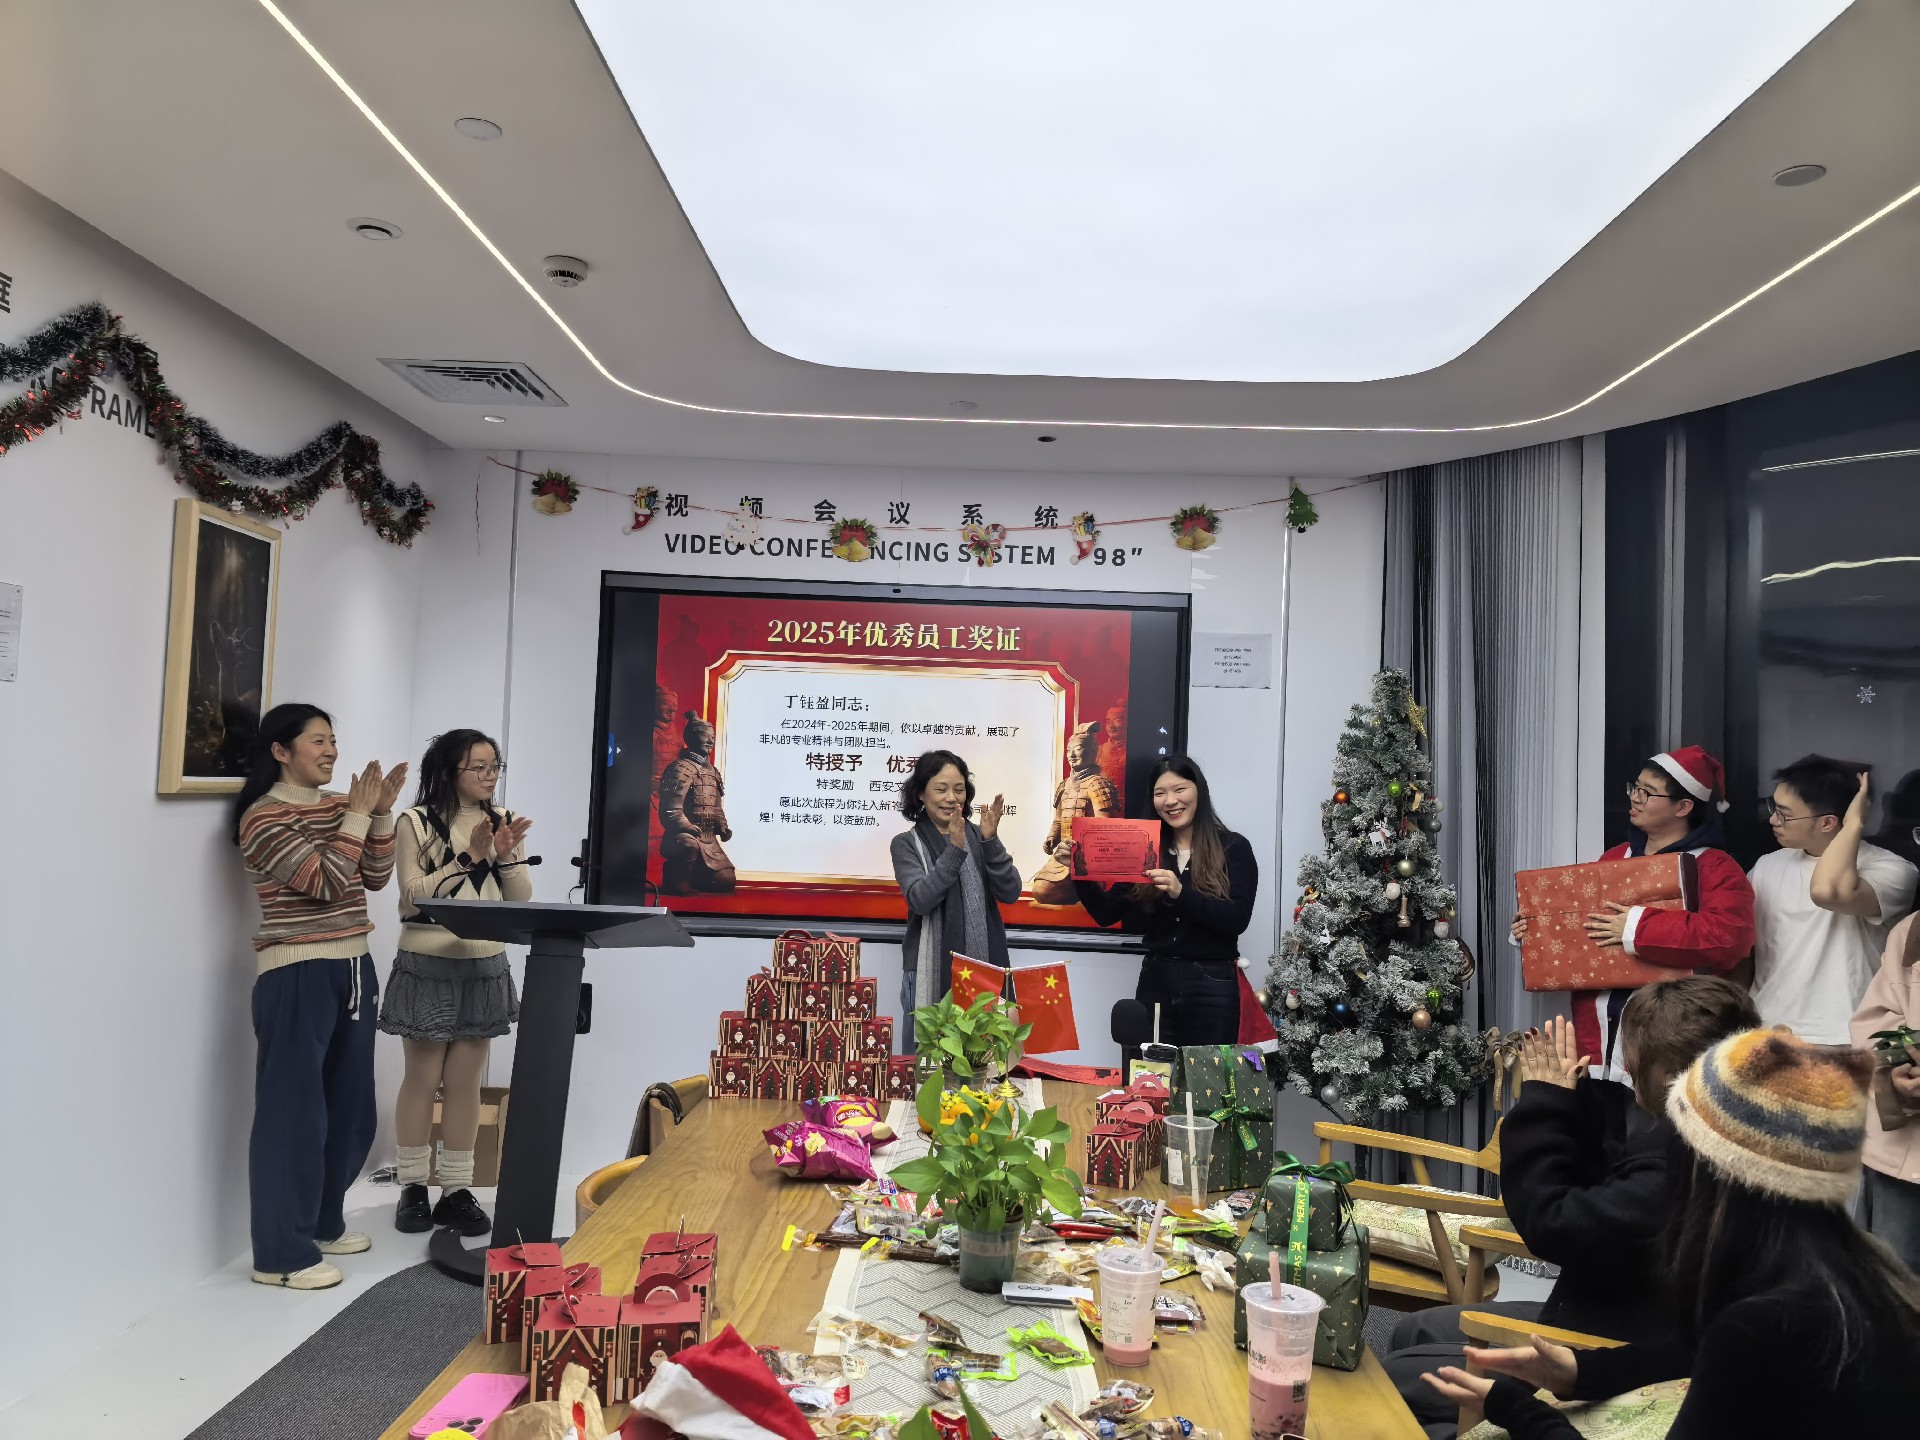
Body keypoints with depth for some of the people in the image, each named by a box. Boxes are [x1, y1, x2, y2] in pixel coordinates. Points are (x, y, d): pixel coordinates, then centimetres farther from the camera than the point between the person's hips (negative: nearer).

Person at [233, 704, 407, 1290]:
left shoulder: (336, 805, 10)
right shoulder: (263, 817, -11)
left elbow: (375, 877, 8)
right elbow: (324, 882, -20)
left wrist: (381, 811, -2)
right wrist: (358, 814, -15)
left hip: (352, 968, 8)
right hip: (297, 976, -8)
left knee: (349, 1104, 15)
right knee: (295, 1109, -2)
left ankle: (322, 1221, 31)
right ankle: (280, 1252, 8)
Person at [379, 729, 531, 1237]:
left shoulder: (502, 822, 6)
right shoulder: (416, 823, -7)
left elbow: (522, 898, 4)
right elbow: (415, 894, -12)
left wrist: (506, 855, -14)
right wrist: (470, 857, -20)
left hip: (485, 965, 4)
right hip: (428, 964, -4)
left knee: (466, 1082, 8)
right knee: (422, 1079, 6)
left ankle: (457, 1190, 17)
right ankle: (412, 1187, 19)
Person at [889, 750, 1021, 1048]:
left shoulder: (977, 836, 5)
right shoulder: (907, 844, 0)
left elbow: (1010, 893, -3)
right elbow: (920, 900, -15)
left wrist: (990, 841, -15)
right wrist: (955, 850, -23)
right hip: (929, 972, -2)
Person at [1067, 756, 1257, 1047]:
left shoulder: (1234, 848, -1)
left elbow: (1237, 920, -14)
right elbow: (1106, 914, 6)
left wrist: (1181, 893, -26)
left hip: (1212, 984, -3)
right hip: (1154, 980, 3)